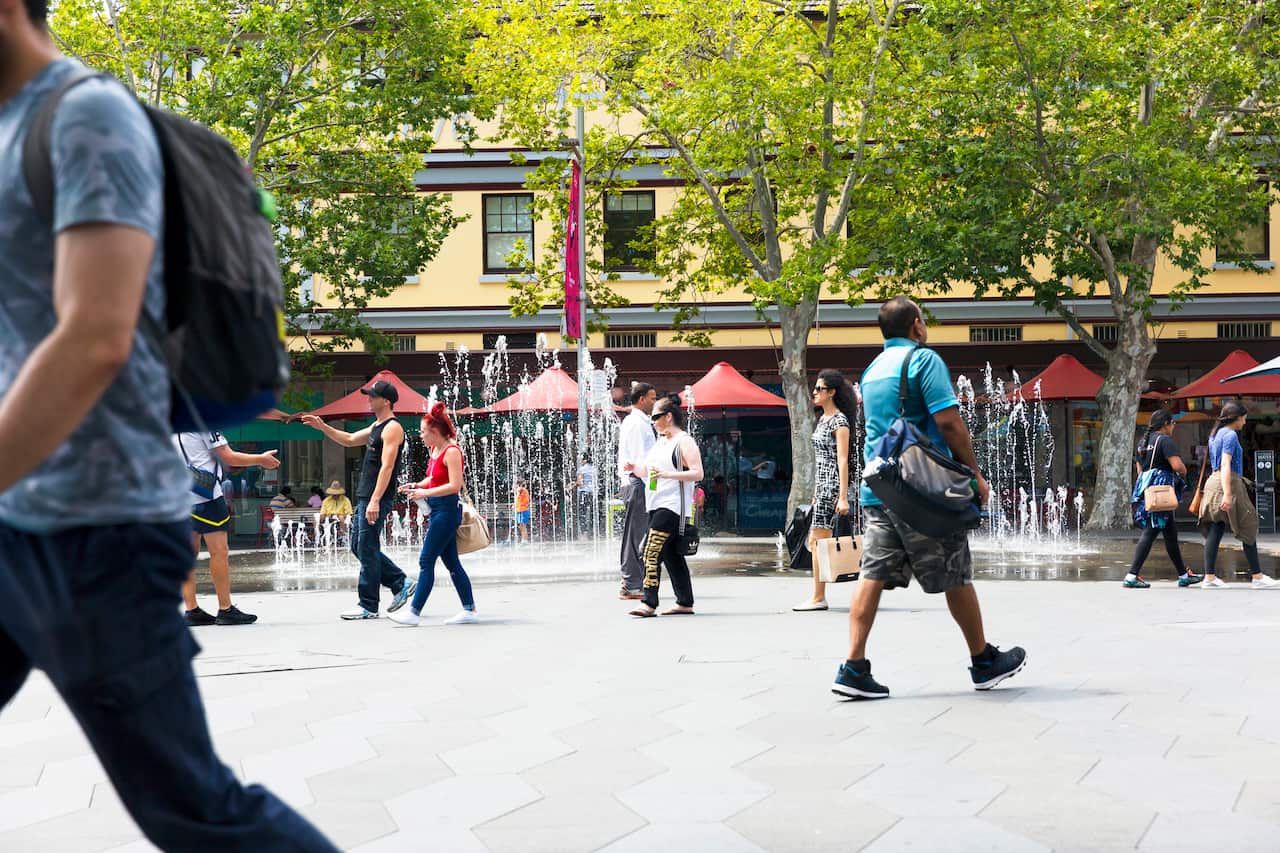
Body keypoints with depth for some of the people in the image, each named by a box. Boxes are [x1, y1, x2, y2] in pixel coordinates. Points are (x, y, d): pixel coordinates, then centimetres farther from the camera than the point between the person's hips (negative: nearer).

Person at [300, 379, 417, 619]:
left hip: (377, 499, -10)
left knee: (367, 550, -6)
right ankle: (400, 584, 18)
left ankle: (368, 606, 0)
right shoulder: (377, 426, 18)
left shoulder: (392, 428, -13)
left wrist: (375, 501, -26)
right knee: (358, 547, 13)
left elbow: (387, 467, -21)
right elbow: (349, 440, 31)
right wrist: (323, 427, 19)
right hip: (365, 497, 10)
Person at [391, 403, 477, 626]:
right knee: (451, 562, 11)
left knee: (426, 561, -8)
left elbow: (454, 485, -21)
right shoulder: (434, 449, 13)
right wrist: (416, 486, 9)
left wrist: (425, 493, -23)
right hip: (436, 510, 10)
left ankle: (414, 612, -7)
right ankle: (469, 610, 15)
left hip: (448, 509, -10)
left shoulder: (451, 451, -15)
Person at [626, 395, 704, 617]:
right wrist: (635, 469, 9)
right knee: (671, 555, 10)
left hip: (672, 506, -9)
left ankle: (649, 603, -19)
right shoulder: (660, 442, 20)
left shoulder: (684, 441, -7)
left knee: (652, 552, -16)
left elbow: (698, 473, -15)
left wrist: (667, 474, -24)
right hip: (656, 506, 9)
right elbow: (650, 471, 29)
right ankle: (685, 603, 15)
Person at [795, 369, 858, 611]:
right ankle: (818, 596, 12)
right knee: (815, 541, 9)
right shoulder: (823, 419, 17)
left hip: (832, 485, -10)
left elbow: (842, 460, -15)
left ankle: (818, 598, -7)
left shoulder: (839, 421, -10)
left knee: (819, 541, -9)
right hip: (821, 485, 10)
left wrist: (843, 497, -19)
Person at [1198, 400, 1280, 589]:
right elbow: (1225, 465, -19)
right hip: (1229, 482, -9)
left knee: (1215, 530, 4)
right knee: (1248, 529, 0)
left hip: (1213, 481, 9)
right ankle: (1258, 577, 4)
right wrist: (1227, 494, -25)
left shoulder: (1215, 434, 18)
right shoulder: (1230, 435, -11)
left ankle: (1209, 577, -1)